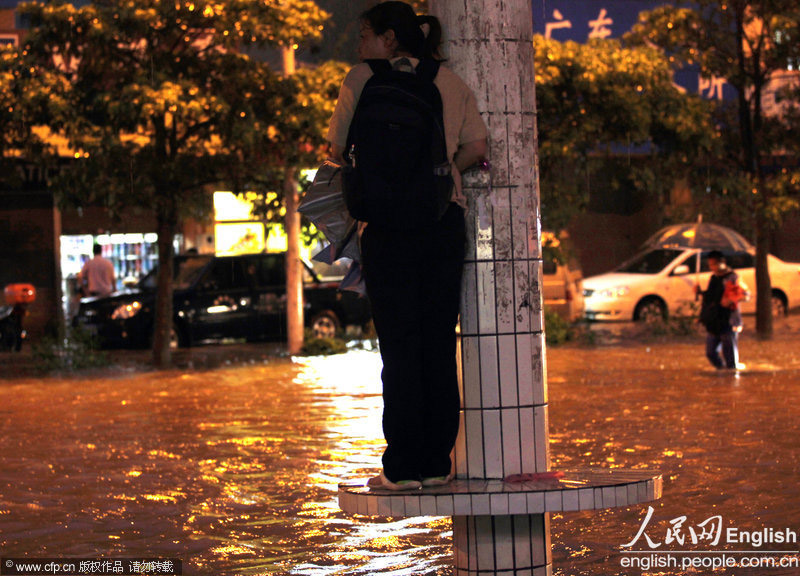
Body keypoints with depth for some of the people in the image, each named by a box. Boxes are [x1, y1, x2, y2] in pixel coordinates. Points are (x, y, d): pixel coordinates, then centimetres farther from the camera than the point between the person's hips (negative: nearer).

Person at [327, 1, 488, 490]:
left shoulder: (363, 79, 1)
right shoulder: (451, 82, 13)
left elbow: (339, 150, 3)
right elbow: (476, 147, 6)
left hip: (389, 224, -4)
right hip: (446, 220, 4)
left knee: (400, 346, -1)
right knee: (440, 344, 7)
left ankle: (404, 468, -2)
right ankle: (438, 463, 8)